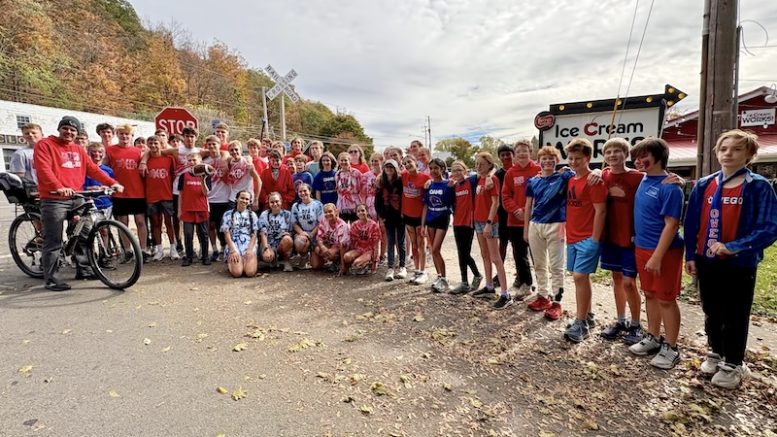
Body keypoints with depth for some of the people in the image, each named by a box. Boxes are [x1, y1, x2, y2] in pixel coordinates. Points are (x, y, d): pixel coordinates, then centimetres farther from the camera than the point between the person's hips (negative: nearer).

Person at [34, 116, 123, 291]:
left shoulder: (78, 150, 17)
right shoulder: (45, 145, -2)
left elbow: (93, 169, 11)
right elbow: (44, 169, -16)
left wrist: (112, 183, -1)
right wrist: (59, 187, -32)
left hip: (76, 198, 6)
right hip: (54, 199, -6)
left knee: (84, 235, 11)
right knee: (53, 241, -3)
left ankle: (83, 270, 24)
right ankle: (50, 278, 5)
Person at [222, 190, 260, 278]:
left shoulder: (252, 215, 12)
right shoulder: (228, 214, 8)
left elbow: (254, 234, 5)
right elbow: (226, 234, 0)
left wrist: (250, 249, -11)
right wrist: (233, 251, -13)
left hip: (249, 245, 1)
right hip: (233, 245, -1)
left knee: (250, 272, -22)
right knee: (237, 273, -23)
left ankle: (245, 262, 13)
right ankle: (230, 262, 12)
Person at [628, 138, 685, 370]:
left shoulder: (670, 187, -17)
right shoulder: (644, 180, 5)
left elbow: (671, 224, -20)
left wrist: (657, 256, -22)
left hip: (663, 251, -8)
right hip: (641, 248, 8)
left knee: (666, 299, 3)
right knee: (650, 294, 17)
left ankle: (670, 348, 17)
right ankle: (653, 338, 31)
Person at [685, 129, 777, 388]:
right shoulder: (704, 186, 3)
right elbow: (692, 223, 5)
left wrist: (732, 247, -21)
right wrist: (690, 255, 2)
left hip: (740, 264, -4)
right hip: (707, 262, 4)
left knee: (735, 317, 10)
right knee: (711, 312, 18)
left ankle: (733, 365, 26)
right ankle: (715, 353, 37)